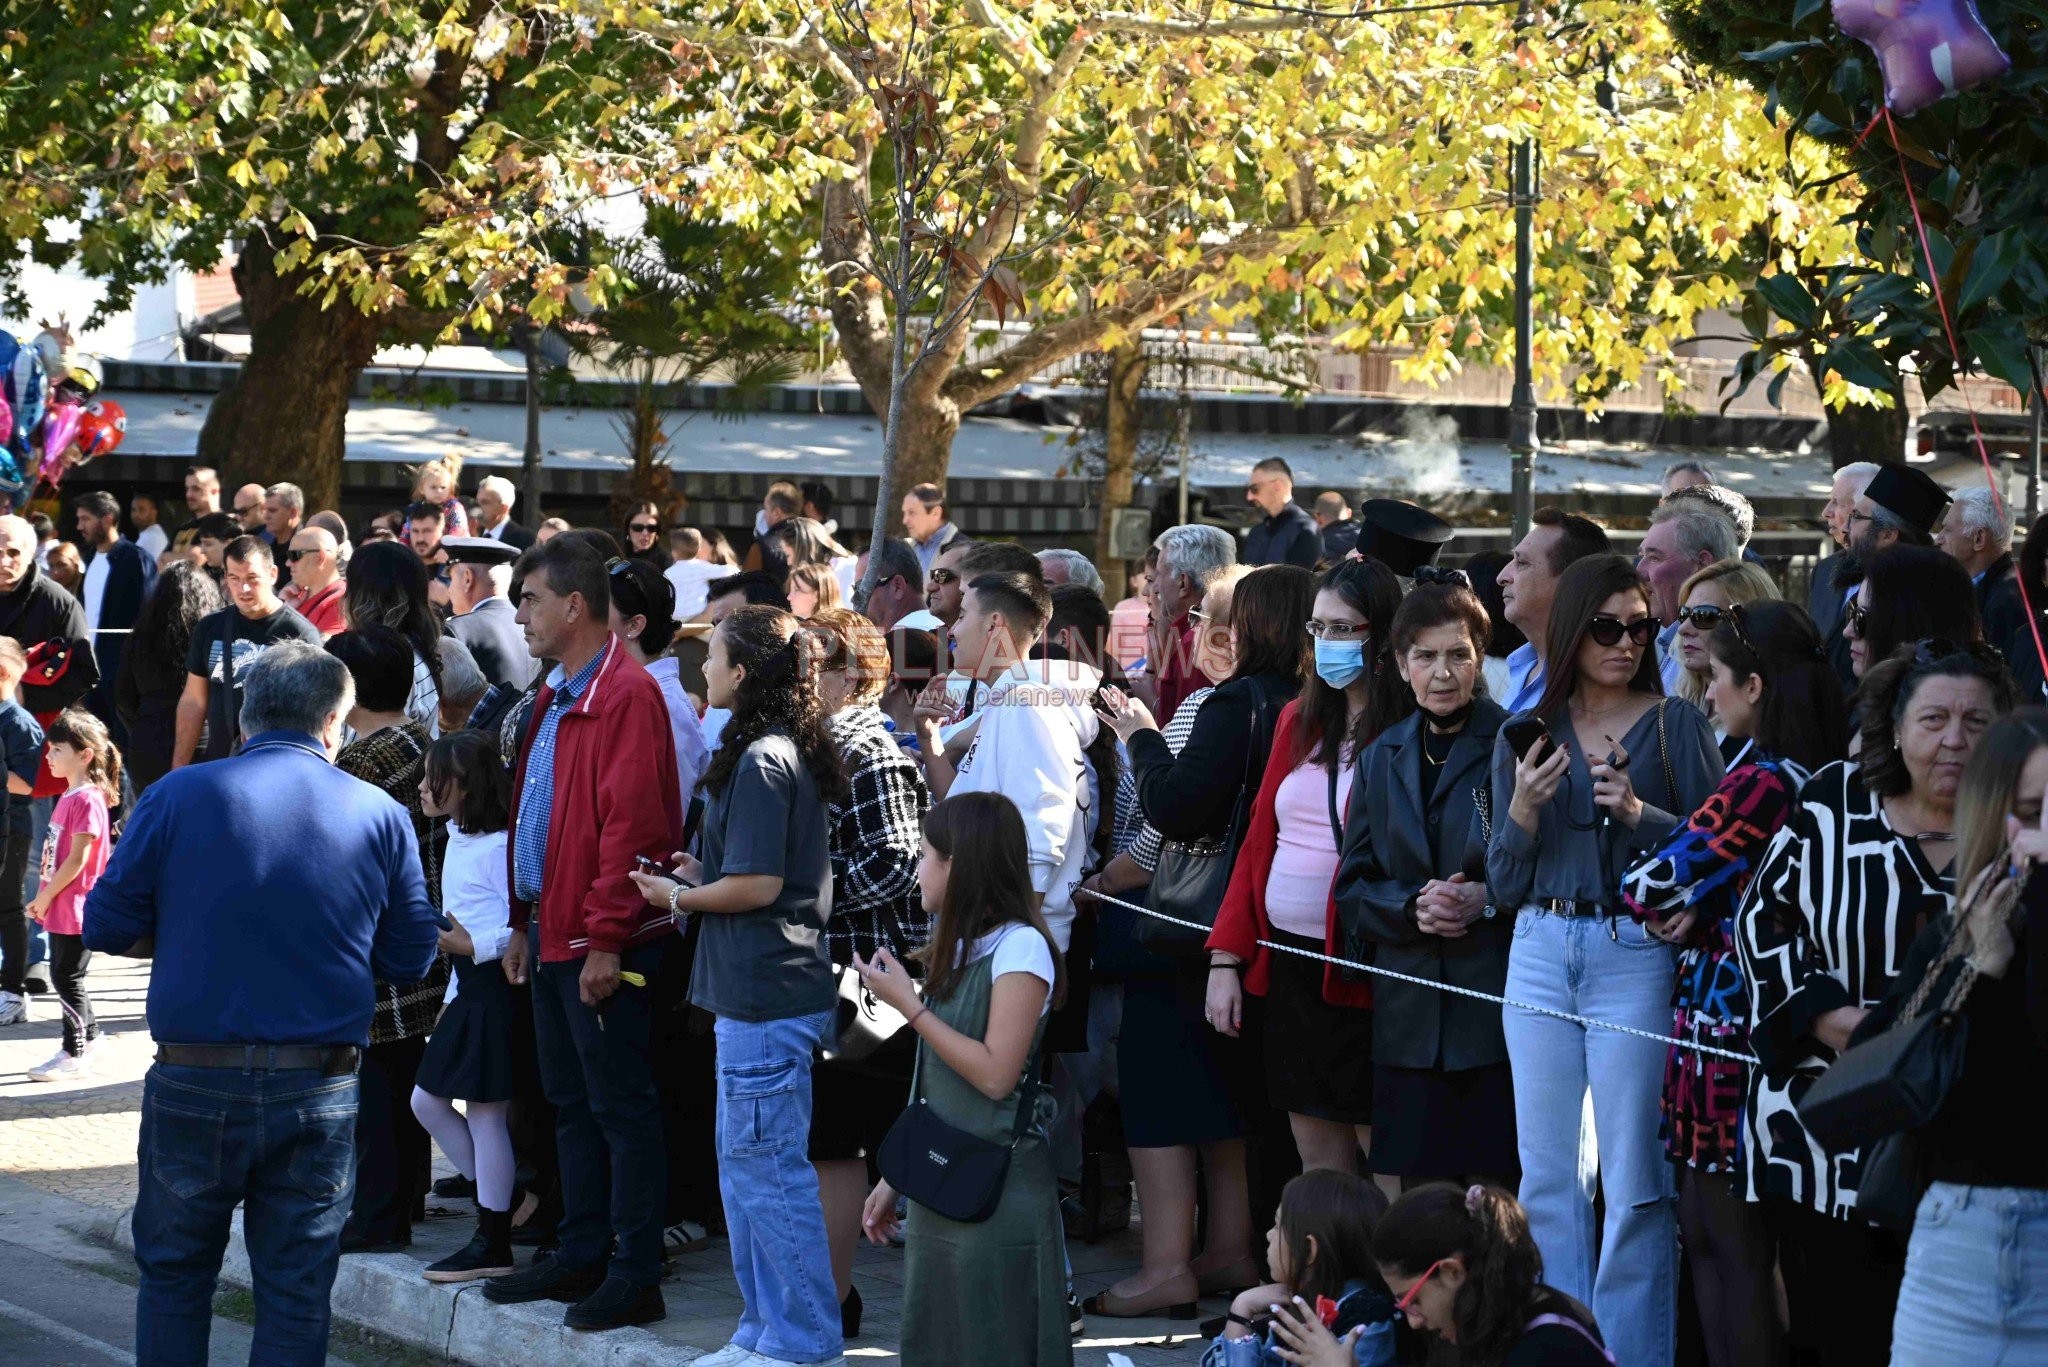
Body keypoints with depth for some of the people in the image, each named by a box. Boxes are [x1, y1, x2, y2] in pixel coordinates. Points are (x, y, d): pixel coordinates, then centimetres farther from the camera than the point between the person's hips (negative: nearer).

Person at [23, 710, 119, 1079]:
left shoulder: (87, 800, -18)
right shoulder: (69, 797, 12)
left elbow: (77, 858, -21)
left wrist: (46, 896, -15)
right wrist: (43, 898, 13)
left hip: (75, 907, -9)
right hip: (60, 907, 9)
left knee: (66, 977, -4)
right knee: (66, 976, 17)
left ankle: (74, 1054, 2)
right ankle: (88, 1035, 29)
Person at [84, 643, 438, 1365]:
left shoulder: (178, 796, -4)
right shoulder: (380, 815, 0)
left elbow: (105, 927, -2)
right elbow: (409, 958, 6)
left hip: (195, 1084, -1)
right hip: (319, 1094, 1)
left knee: (173, 1275, 15)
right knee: (298, 1291, 8)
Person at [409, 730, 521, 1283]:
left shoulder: (496, 846, -15)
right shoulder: (458, 840, 16)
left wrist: (472, 946, -24)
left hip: (495, 987, -10)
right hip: (468, 988, 10)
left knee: (484, 1110, -5)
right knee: (427, 1101, 12)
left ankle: (493, 1244, 2)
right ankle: (499, 1197, 23)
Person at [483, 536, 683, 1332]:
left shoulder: (626, 696, -16)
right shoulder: (557, 697, 15)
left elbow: (630, 826, -21)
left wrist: (606, 939, -22)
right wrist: (523, 922, 17)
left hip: (602, 943, -10)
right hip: (554, 931, 10)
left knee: (619, 1107, -4)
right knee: (570, 1102, 15)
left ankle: (637, 1276, 0)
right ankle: (580, 1256, 24)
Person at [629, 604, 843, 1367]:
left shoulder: (761, 761, -16)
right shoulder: (792, 753, 13)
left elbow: (759, 883, -20)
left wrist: (679, 898, -5)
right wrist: (703, 873, 11)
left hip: (764, 995, -10)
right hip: (757, 989, 10)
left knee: (768, 1169, -4)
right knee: (747, 1168, 16)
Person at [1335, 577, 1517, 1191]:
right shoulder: (1382, 759, 15)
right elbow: (1353, 887, 13)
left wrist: (1488, 900, -17)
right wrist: (1413, 907, -6)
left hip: (1497, 1009, -4)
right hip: (1410, 1018, 4)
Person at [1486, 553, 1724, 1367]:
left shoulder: (1676, 724, 1)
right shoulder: (1526, 735, 10)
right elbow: (1505, 886, 11)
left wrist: (1640, 813, -18)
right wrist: (1523, 811, -7)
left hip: (1636, 955, -4)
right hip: (1541, 955, 4)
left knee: (1632, 1178, -5)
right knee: (1546, 1172, 7)